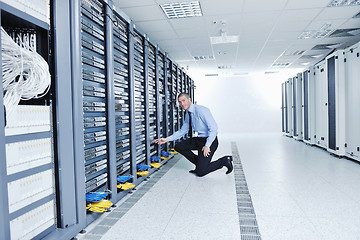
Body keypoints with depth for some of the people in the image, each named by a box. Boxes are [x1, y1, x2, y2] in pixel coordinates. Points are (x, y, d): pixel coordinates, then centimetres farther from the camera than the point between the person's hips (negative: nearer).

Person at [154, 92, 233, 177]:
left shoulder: (201, 110, -20)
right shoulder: (188, 114, 7)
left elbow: (213, 128, -23)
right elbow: (182, 131, 17)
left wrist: (207, 146, -26)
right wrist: (167, 139, 8)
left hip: (210, 141, -8)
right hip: (199, 139, 9)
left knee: (200, 172, -12)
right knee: (178, 147, 5)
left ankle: (224, 161, 7)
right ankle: (200, 164, 14)